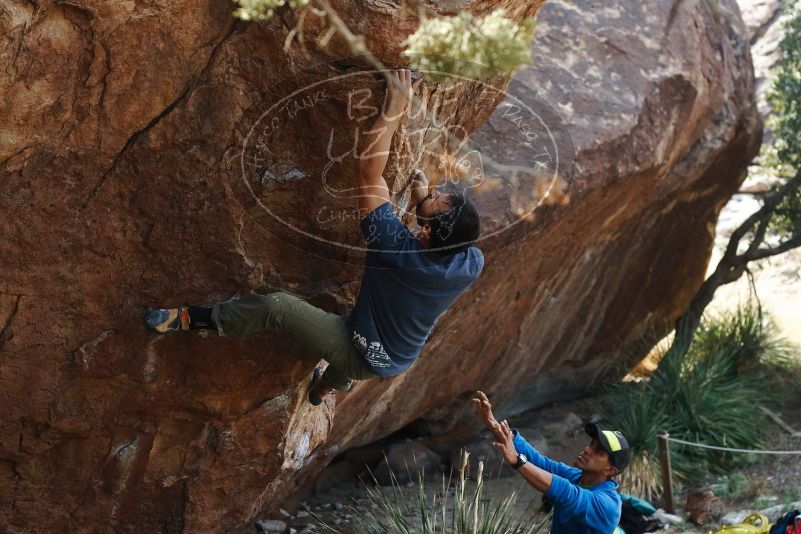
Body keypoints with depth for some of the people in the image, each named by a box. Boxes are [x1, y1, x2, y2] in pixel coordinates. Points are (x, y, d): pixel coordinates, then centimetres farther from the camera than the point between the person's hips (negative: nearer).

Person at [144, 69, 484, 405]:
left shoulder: (398, 251, -36)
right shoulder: (473, 264, -22)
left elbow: (369, 168, -32)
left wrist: (395, 107, -29)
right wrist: (424, 201, -4)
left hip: (363, 358, -6)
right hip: (396, 363, 6)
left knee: (278, 306, -9)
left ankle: (189, 319, 7)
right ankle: (324, 386, 70)